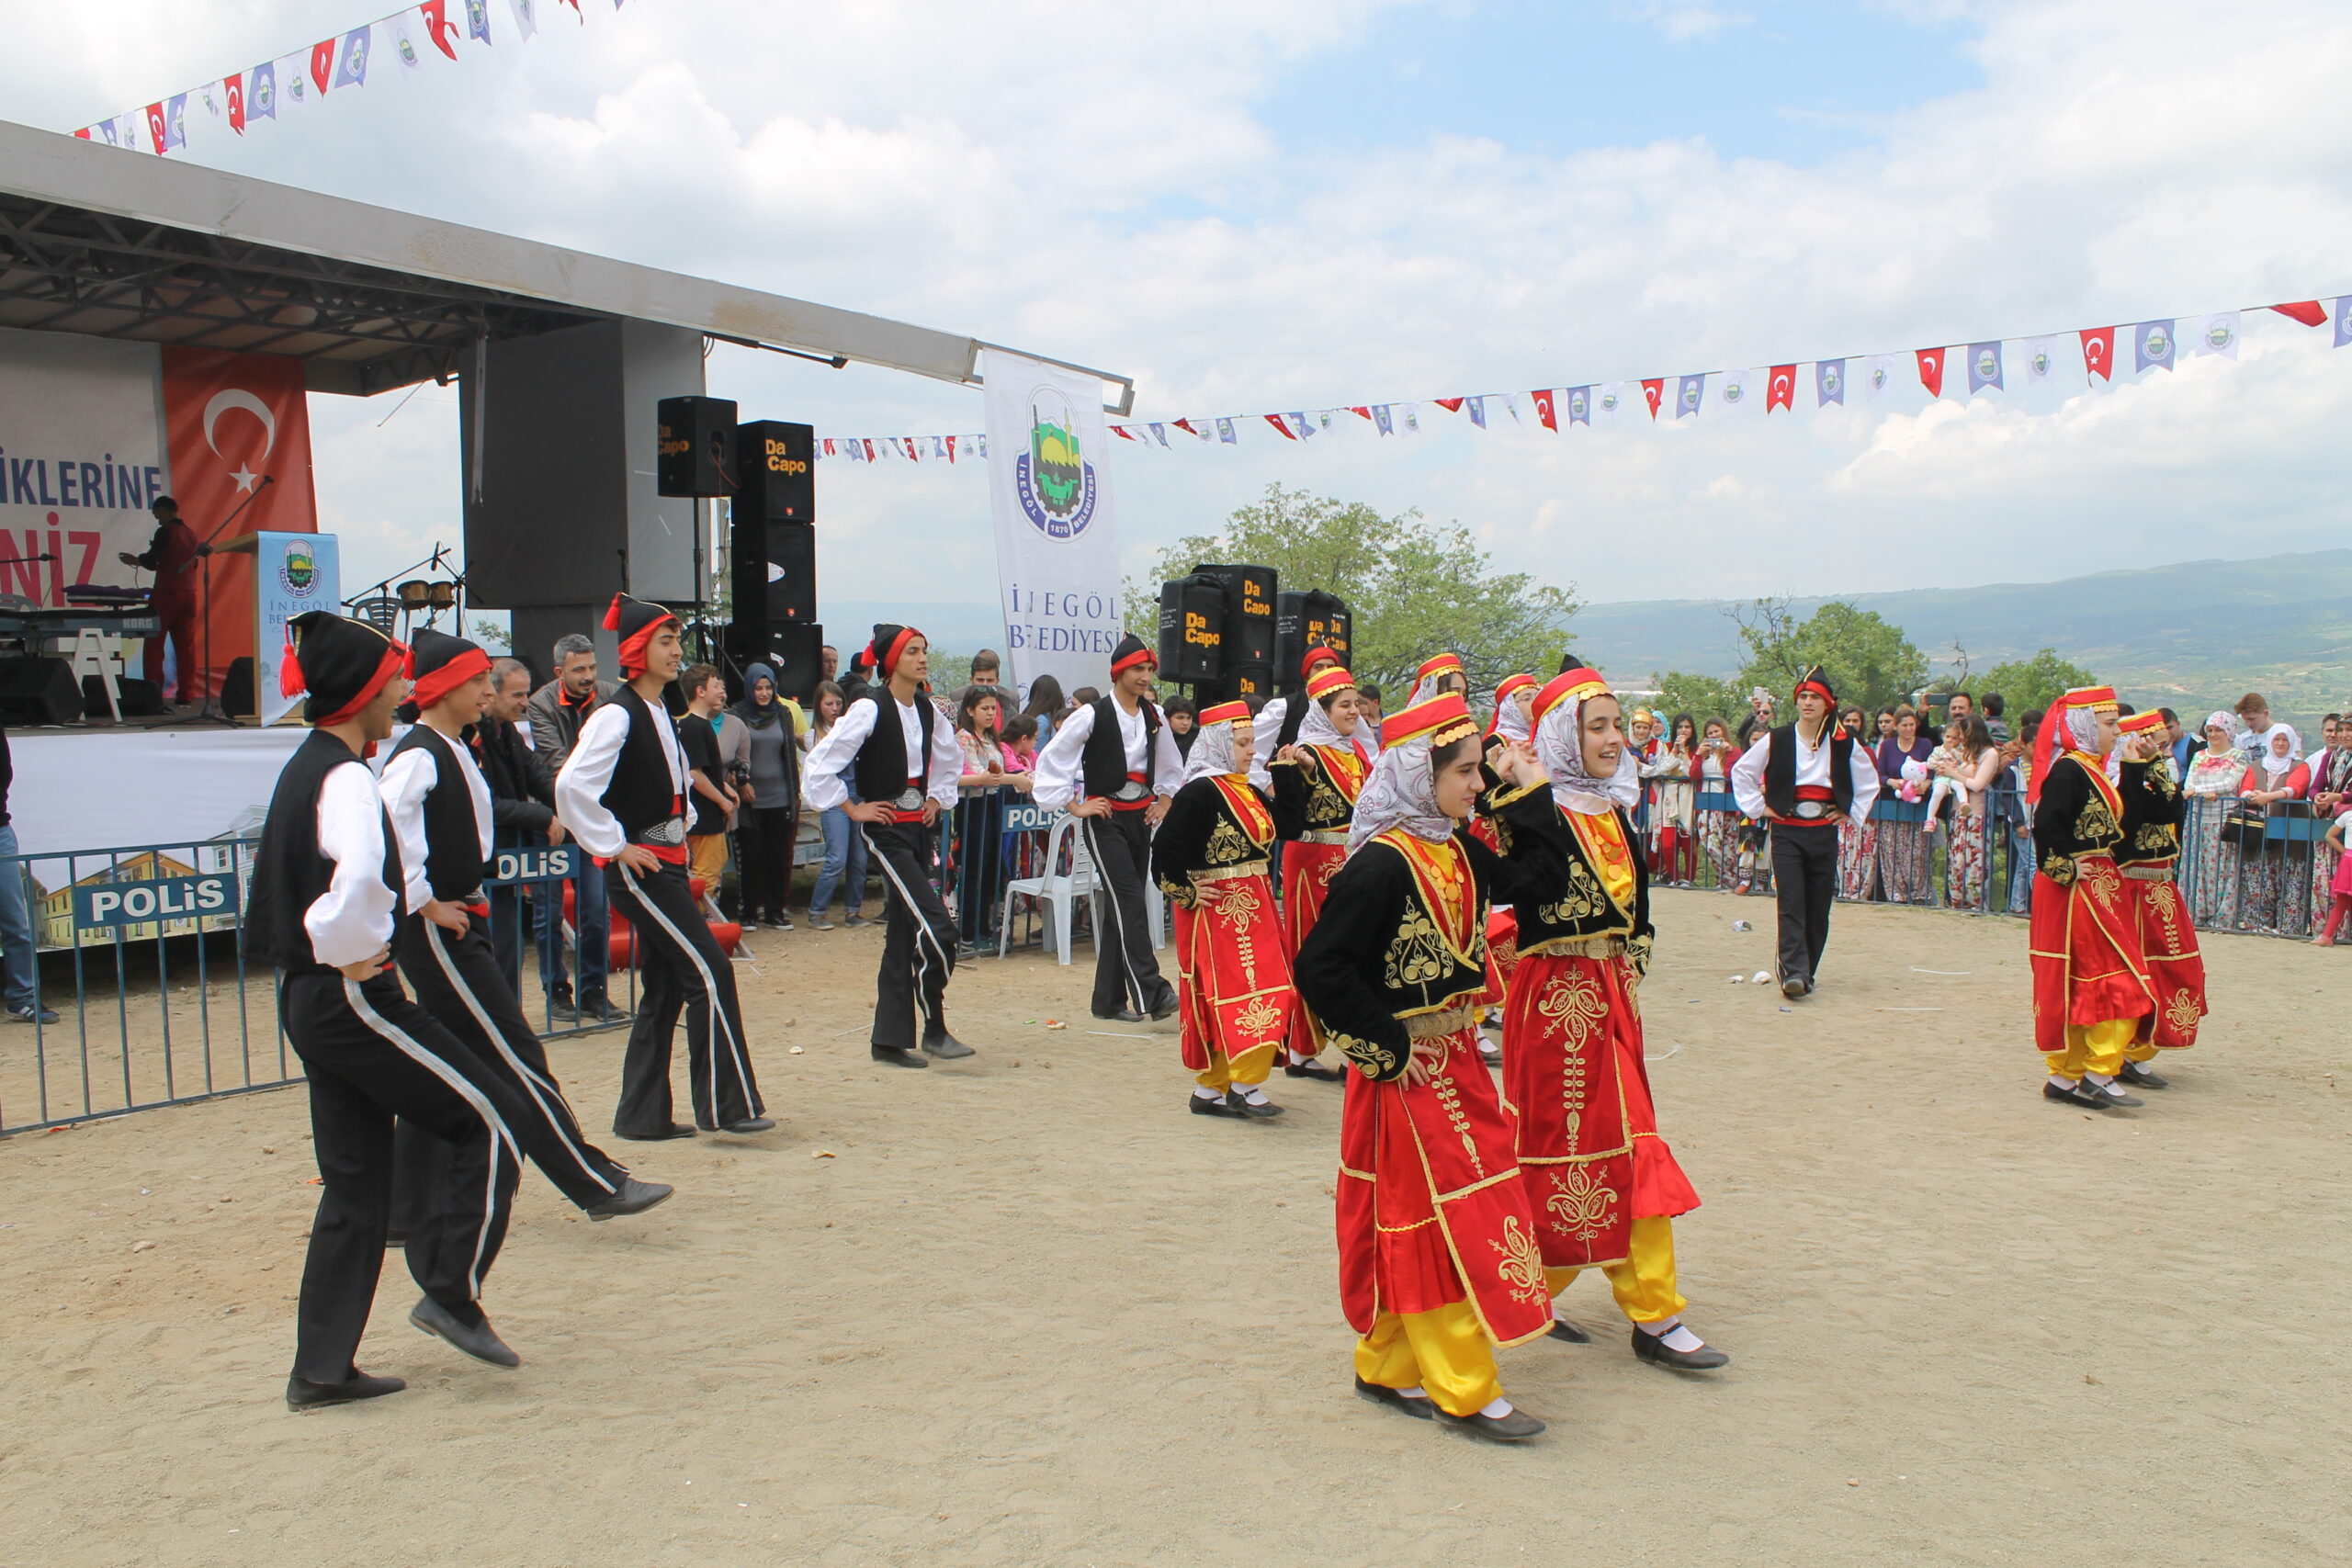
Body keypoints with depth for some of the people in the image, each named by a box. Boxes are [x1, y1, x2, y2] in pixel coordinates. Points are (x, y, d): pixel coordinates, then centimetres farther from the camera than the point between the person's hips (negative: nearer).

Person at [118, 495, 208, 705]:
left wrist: (135, 560, 10)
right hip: (189, 594, 6)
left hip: (166, 593, -6)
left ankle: (153, 693, -4)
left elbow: (151, 562, -11)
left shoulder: (165, 532, -7)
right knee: (186, 646, 5)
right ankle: (186, 695, 3)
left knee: (154, 644, 0)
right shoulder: (191, 534, 12)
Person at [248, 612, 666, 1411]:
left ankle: (322, 1368, 18)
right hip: (354, 997, -10)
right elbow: (360, 876, -38)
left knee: (354, 1181, 14)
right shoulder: (344, 776, -17)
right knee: (491, 1121, 0)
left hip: (308, 1000, 10)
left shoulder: (303, 769, 15)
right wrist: (351, 955, -21)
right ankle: (452, 1293, 6)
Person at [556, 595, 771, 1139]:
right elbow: (571, 786, -26)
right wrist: (615, 847, -19)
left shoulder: (660, 714, 14)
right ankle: (725, 1105, -6)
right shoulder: (615, 716, -14)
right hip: (639, 869, -9)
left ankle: (642, 1115, 18)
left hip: (667, 865, 9)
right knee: (710, 974, -12)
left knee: (665, 989, 11)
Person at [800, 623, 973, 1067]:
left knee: (905, 935, 9)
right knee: (937, 927, -15)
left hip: (918, 828, 7)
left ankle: (890, 1040, 16)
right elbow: (821, 764, -17)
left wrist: (937, 799, 16)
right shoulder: (870, 709, -14)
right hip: (885, 830, -7)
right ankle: (934, 1030, -2)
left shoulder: (928, 710, 8)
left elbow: (950, 759, 28)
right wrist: (853, 809, -11)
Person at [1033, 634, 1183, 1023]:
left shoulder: (1154, 716, 9)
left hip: (1140, 817, 6)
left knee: (1124, 906, 7)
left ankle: (1109, 999, 14)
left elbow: (1171, 767, 26)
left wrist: (1163, 802, 15)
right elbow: (1050, 760, -8)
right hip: (1105, 818, -6)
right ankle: (1151, 992, -19)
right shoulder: (1092, 715, -9)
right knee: (1128, 901, -16)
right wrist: (1075, 807, -8)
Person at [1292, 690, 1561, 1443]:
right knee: (1445, 1218, -1)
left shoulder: (1456, 851, 6)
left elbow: (1535, 882, 14)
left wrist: (1531, 795, 6)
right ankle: (1464, 1392, 11)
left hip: (1456, 1058, 9)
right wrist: (1387, 1047, -19)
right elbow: (1321, 968, -23)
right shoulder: (1381, 865, -20)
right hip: (1407, 1069, -8)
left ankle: (1387, 1367, 29)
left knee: (1416, 1226, 15)